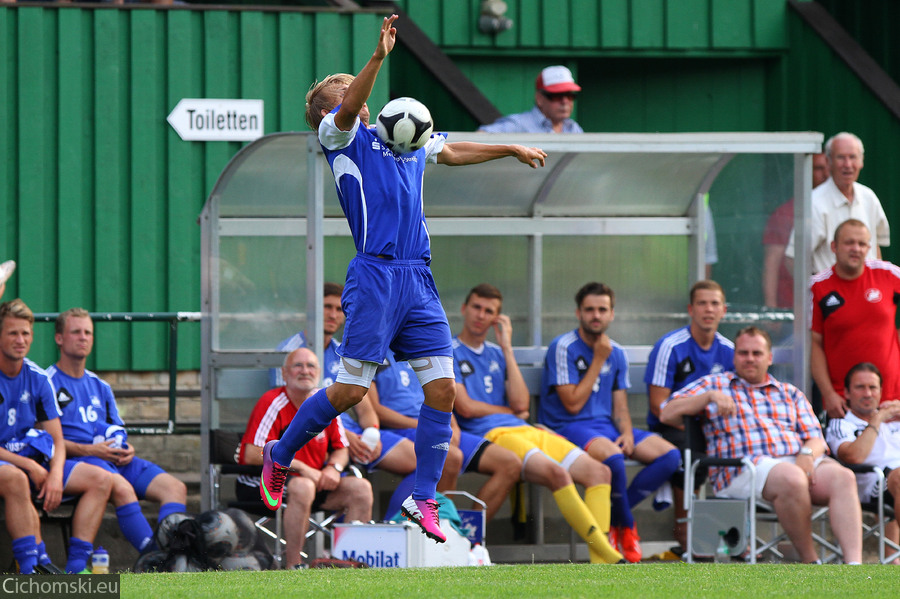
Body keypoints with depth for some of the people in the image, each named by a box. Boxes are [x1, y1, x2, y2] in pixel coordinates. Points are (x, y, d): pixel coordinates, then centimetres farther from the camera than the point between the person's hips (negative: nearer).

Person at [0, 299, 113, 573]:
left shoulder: (38, 379, 9)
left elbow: (57, 440, 10)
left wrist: (55, 474, -13)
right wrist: (30, 467, -17)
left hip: (32, 461, 7)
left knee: (101, 479, -8)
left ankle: (76, 567, -20)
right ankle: (37, 564, -41)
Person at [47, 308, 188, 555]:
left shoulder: (100, 386, 27)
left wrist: (126, 450, 3)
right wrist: (88, 450, -16)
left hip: (116, 460, 8)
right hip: (75, 460, -8)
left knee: (175, 487, -13)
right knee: (122, 487, -37)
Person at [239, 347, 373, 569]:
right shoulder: (273, 404, -14)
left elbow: (341, 449, 16)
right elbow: (253, 455, -22)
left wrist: (334, 468, -9)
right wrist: (299, 467, -22)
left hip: (313, 479, 7)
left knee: (360, 488, -7)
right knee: (302, 488, -38)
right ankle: (292, 567, -35)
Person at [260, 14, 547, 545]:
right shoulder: (342, 136, 4)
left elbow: (454, 152, 43)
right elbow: (347, 111, -19)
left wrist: (513, 150, 47)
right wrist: (379, 57, -30)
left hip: (419, 281, 6)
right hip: (376, 276, -6)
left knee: (442, 388, -2)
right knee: (352, 389, -6)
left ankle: (423, 500, 5)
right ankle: (279, 454, 16)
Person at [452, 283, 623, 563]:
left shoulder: (496, 353, 24)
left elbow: (521, 403, 9)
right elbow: (466, 408, -6)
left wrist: (507, 349, 8)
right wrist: (510, 410, 9)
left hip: (526, 431, 8)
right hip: (490, 435, -8)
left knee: (598, 471, -12)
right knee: (557, 473, -32)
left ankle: (601, 561, -26)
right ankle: (605, 551, -32)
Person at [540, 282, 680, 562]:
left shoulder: (616, 353, 13)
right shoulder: (564, 348, -8)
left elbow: (619, 405, 14)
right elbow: (573, 404, -14)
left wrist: (627, 432, -8)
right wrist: (598, 360, -11)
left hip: (605, 425, 7)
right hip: (567, 427, -7)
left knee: (669, 455, -12)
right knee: (612, 455, -38)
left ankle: (612, 518, -10)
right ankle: (627, 526, -13)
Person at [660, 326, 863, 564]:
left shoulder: (790, 393, 30)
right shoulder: (715, 384, 22)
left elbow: (816, 439, 19)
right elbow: (667, 414, 10)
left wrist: (807, 453, -6)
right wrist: (710, 397, -5)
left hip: (798, 461, 4)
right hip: (742, 470, -4)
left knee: (843, 477, -30)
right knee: (792, 479, -39)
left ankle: (853, 564, -44)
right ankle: (810, 561, -28)